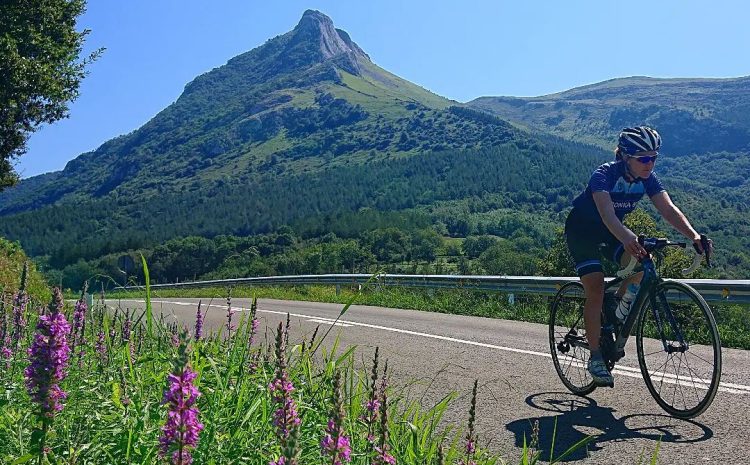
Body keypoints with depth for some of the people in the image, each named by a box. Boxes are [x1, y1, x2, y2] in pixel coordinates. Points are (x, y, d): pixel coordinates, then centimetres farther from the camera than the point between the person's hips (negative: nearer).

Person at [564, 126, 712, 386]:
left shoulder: (647, 179, -13)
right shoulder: (604, 175, -30)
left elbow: (669, 210, -22)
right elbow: (607, 214, -45)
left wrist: (694, 236, -39)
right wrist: (627, 239, -63)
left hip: (611, 231, 5)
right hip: (581, 230, -5)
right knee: (596, 289, -15)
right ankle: (595, 357, -6)